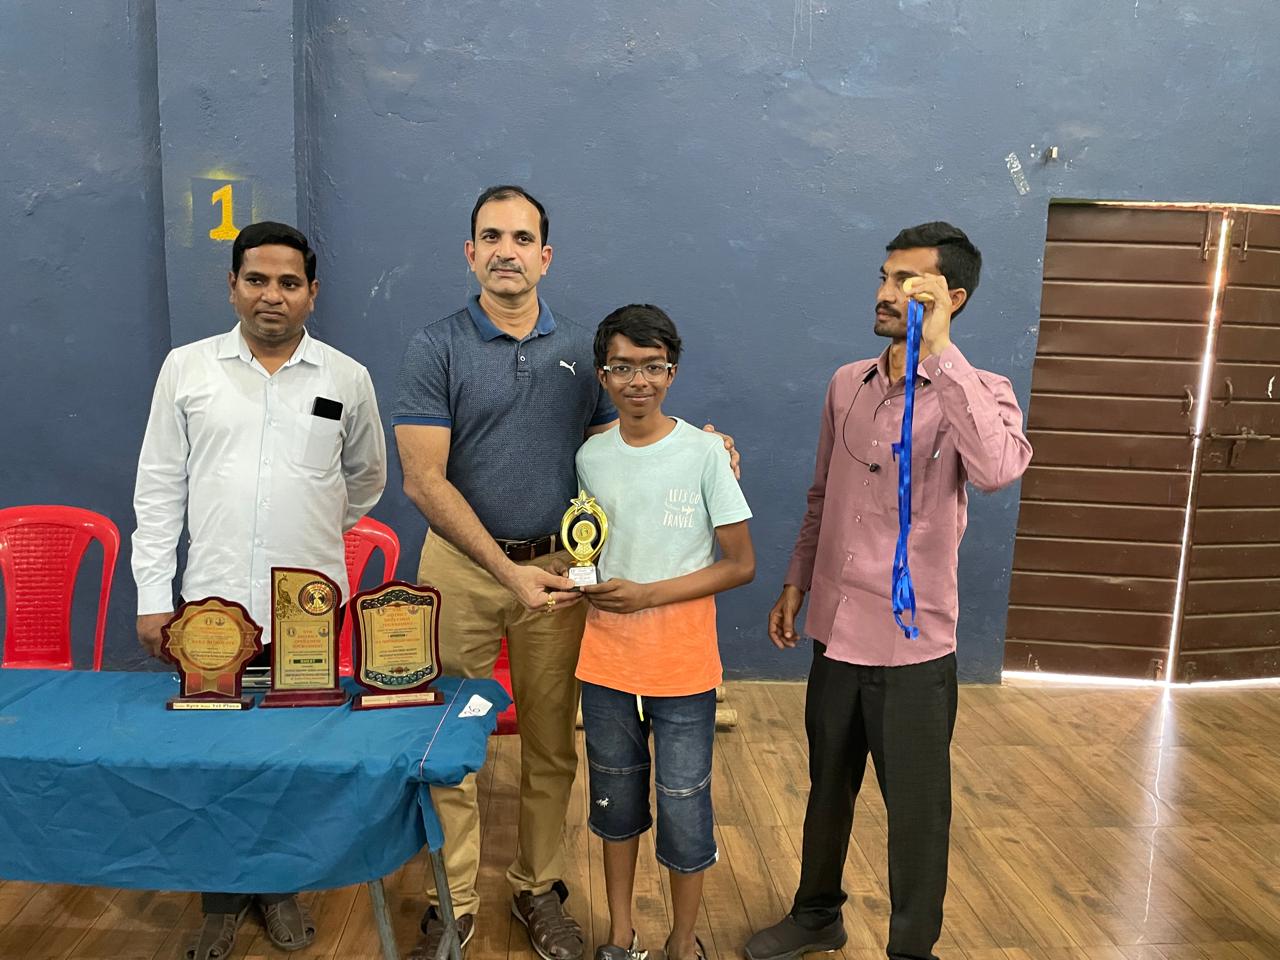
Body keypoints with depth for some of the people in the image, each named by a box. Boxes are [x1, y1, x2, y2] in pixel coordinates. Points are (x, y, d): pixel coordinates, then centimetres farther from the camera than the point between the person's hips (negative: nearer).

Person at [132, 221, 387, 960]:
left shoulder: (348, 379, 2)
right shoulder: (187, 367, 3)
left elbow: (366, 480, 15)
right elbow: (160, 487, 4)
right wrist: (153, 595, 1)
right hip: (212, 602, 0)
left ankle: (282, 887, 32)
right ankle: (225, 900, 30)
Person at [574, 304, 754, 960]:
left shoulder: (704, 453, -10)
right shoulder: (591, 457, 2)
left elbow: (741, 564, -9)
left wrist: (649, 594, -17)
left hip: (682, 667, -3)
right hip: (606, 663, 4)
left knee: (683, 808, 7)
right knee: (615, 801, 17)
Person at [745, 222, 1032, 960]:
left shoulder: (981, 393, -10)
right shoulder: (848, 384, 5)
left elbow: (998, 469, -34)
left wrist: (939, 349, -31)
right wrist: (796, 582, 12)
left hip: (914, 643, -5)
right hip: (836, 630, 5)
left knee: (916, 809, 11)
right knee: (828, 786, 22)